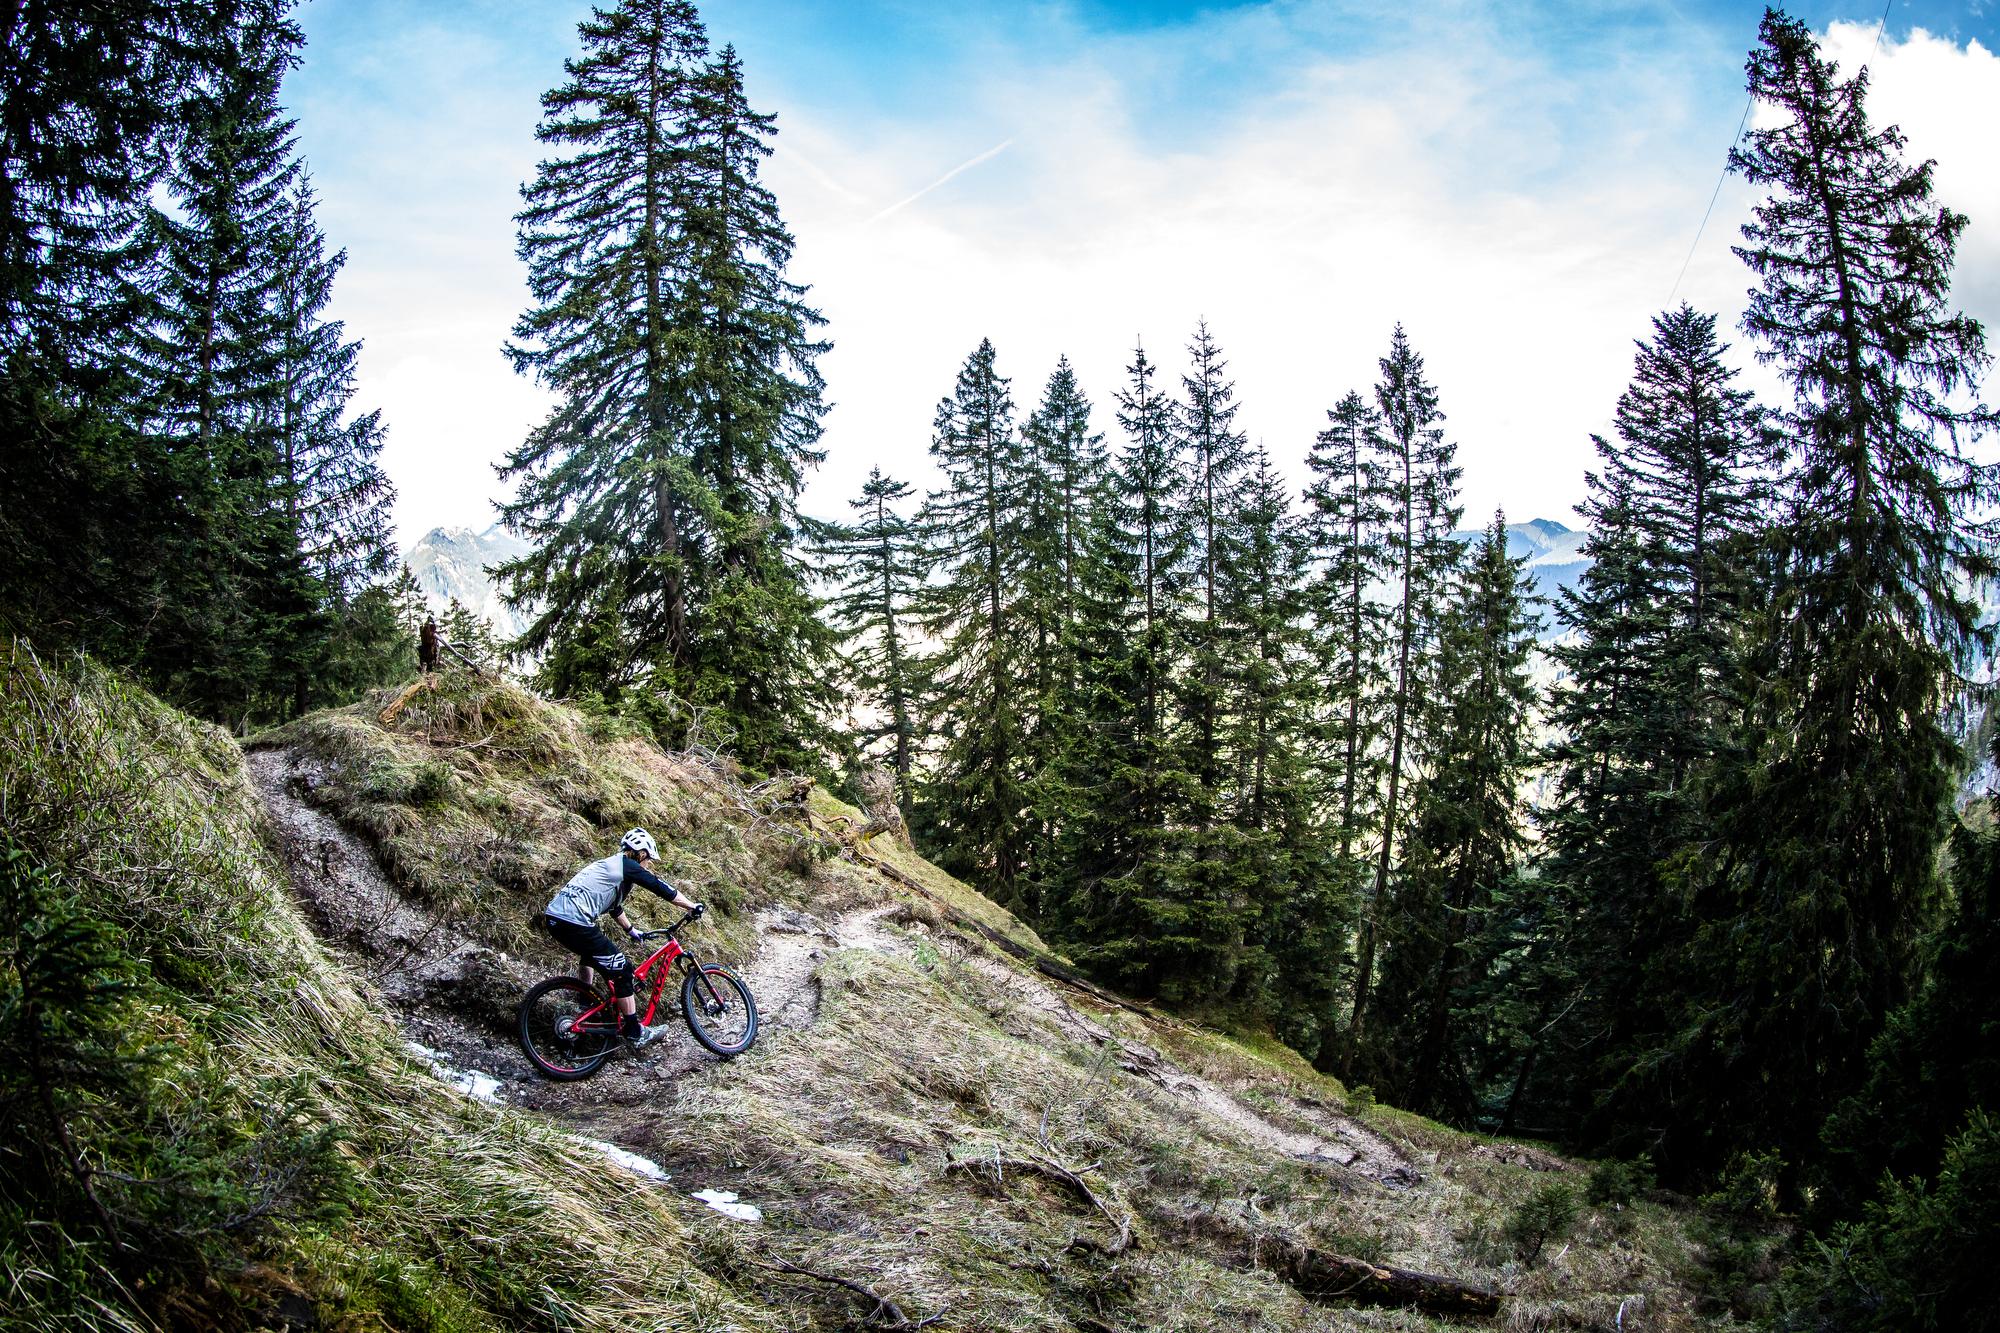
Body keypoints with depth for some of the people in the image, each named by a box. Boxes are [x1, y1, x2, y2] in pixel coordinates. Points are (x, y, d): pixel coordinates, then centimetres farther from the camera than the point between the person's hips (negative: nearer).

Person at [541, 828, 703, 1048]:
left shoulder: (609, 864, 26)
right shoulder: (628, 866, -1)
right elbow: (662, 889, -1)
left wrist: (632, 931, 50)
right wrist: (694, 906, 9)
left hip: (553, 916, 10)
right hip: (573, 923, -10)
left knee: (591, 953, 38)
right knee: (622, 969, -1)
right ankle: (635, 1033, 5)